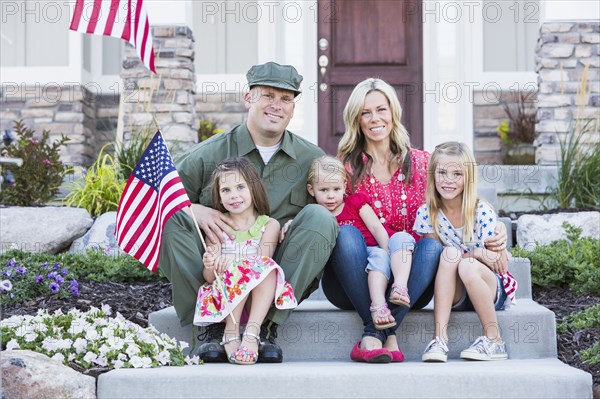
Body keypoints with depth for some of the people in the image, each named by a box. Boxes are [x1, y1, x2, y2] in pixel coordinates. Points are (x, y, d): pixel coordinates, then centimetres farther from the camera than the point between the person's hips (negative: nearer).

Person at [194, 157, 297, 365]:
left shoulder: (269, 225, 7)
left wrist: (231, 259, -26)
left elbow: (264, 261, -9)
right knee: (239, 269, -29)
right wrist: (210, 266, -25)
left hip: (259, 296, 1)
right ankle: (231, 333, -29)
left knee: (267, 265, -28)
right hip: (224, 296, 0)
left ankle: (251, 333, -36)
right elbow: (209, 278, 0)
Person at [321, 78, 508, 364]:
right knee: (346, 233, -29)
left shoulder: (421, 163, 12)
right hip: (355, 283, -1)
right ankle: (387, 335, -33)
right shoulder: (345, 169, 8)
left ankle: (374, 333, -33)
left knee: (435, 242, -27)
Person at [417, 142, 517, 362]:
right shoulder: (427, 213, -7)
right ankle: (439, 338, -33)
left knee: (467, 266, -33)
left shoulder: (482, 213, -14)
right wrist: (477, 253, -22)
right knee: (450, 254, -28)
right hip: (453, 295, 2)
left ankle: (494, 341, -18)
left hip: (493, 291, -2)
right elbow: (434, 255, -8)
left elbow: (501, 265, -9)